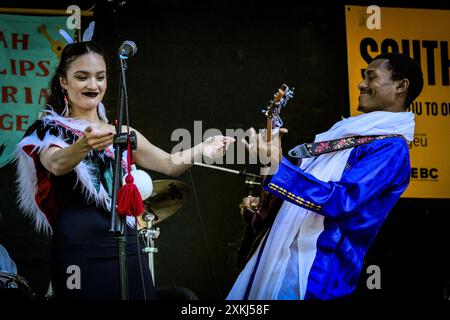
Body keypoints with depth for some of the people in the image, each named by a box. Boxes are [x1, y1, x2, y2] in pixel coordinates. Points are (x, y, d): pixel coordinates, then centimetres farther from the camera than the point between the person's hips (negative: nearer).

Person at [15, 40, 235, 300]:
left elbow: (170, 164, 5)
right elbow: (56, 164, -21)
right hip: (78, 255, -4)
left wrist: (202, 149, -15)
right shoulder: (49, 131, 1)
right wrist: (84, 145, -42)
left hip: (128, 252, 4)